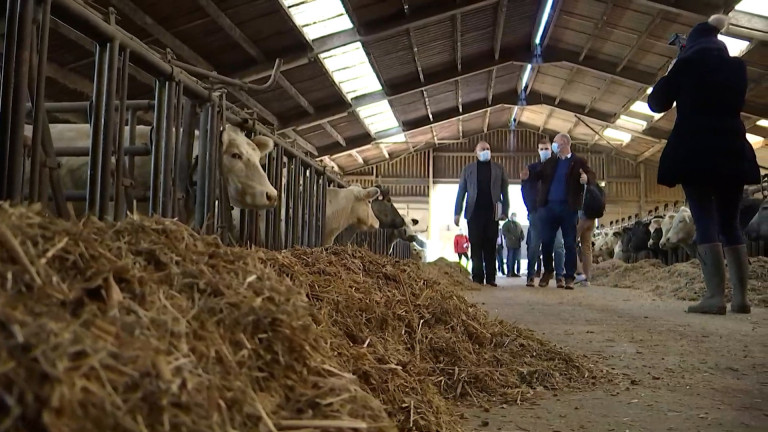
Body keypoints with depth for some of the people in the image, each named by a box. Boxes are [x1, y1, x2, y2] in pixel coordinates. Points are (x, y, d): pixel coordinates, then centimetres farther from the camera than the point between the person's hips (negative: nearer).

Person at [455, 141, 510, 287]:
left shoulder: (498, 169, 12)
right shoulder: (468, 169, 12)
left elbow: (504, 191, 9)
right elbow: (461, 191, 8)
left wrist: (504, 211, -1)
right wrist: (457, 213, 1)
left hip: (492, 213, 0)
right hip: (474, 213, 0)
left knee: (490, 247, 1)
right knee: (476, 247, -1)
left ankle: (490, 278, 3)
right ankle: (477, 278, 1)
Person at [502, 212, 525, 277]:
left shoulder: (518, 224, 22)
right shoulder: (507, 224, 2)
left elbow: (522, 233, 23)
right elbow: (504, 232, -10)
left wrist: (522, 237, 1)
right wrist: (511, 237, -19)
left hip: (518, 244, 6)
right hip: (510, 244, -6)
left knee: (516, 259, 5)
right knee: (510, 259, -5)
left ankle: (513, 272, 11)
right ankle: (509, 272, 0)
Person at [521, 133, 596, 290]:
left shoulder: (579, 161, 4)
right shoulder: (549, 162, 15)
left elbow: (592, 175, -6)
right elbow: (539, 175, 7)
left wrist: (586, 178, -29)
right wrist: (528, 175, -14)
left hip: (569, 207, -3)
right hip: (549, 206, 3)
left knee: (569, 242, 1)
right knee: (546, 241, 5)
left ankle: (569, 277, 7)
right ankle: (548, 271, 23)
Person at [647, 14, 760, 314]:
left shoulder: (687, 63, 3)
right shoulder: (737, 66, 15)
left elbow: (657, 103, 7)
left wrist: (670, 73, 22)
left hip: (695, 152, -4)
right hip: (732, 150, 4)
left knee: (705, 221, -8)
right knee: (730, 223, 8)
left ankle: (715, 295, -15)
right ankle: (741, 297, 4)